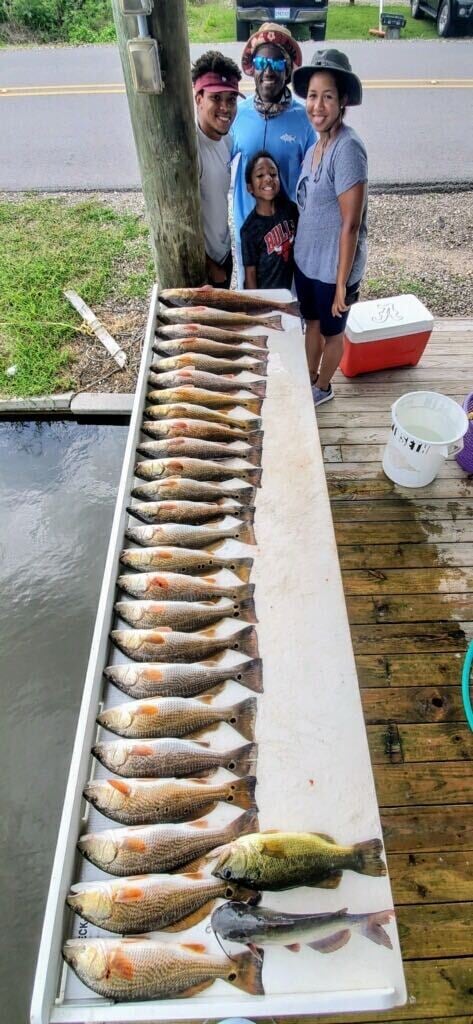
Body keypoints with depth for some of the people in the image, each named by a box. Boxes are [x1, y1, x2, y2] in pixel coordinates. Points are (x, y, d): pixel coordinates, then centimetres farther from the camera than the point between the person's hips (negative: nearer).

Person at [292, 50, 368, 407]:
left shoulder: (348, 148, -21)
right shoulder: (316, 146, 4)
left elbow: (350, 225, -23)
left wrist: (342, 283, -22)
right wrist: (297, 251, 17)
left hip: (332, 267, -8)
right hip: (305, 260, 8)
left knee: (332, 331, 13)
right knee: (312, 322, 23)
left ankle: (323, 387, 36)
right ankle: (310, 379, 44)